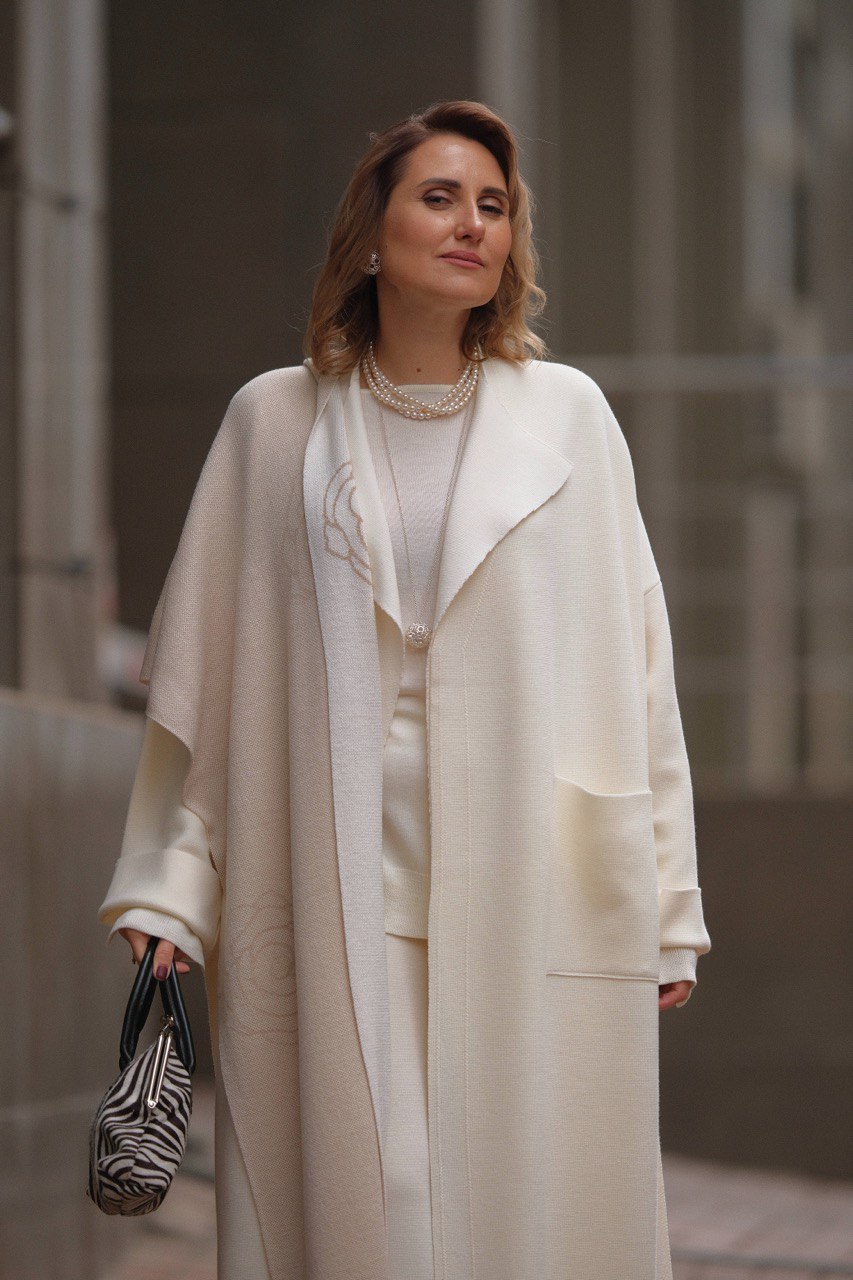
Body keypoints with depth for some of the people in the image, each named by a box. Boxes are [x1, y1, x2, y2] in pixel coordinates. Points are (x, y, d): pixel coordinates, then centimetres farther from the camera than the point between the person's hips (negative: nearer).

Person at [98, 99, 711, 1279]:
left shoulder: (566, 415, 9)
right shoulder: (275, 422, 9)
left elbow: (633, 668, 7)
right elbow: (207, 674, 8)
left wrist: (665, 910, 4)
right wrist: (169, 891, 1)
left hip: (534, 907, 0)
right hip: (336, 910, 0)